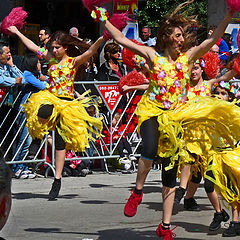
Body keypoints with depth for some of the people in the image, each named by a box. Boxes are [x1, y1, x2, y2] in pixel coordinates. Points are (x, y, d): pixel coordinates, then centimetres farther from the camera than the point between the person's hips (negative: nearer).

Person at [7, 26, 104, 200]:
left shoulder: (73, 62, -1)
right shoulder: (52, 58, 11)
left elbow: (90, 52, -15)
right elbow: (33, 47, 21)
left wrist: (101, 40, -31)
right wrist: (17, 32, 27)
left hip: (66, 102, -3)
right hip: (49, 98, 3)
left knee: (60, 142, -1)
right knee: (43, 113, -38)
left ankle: (58, 179, 5)